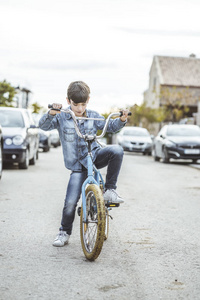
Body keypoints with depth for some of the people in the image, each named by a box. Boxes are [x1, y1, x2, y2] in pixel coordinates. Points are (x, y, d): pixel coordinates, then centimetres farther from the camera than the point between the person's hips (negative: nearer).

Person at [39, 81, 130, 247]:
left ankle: (110, 189, -17)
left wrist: (121, 120, -9)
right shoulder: (62, 117, -3)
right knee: (70, 202, -11)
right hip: (78, 166, -2)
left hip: (95, 157, 2)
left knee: (116, 150, -29)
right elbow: (43, 126, -15)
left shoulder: (93, 116, 4)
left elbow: (110, 127, 11)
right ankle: (64, 232, 14)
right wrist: (51, 113, -34)